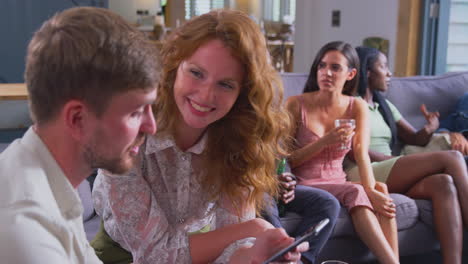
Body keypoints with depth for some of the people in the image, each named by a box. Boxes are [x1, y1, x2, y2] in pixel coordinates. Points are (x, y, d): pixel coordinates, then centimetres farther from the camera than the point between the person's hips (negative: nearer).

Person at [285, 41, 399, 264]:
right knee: (356, 193, -31)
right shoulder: (296, 104, -7)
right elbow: (286, 161, -7)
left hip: (337, 181, 4)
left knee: (380, 191, -27)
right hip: (304, 184, -3)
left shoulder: (357, 107, 3)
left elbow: (362, 154, -10)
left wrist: (371, 190, -29)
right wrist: (326, 141, -21)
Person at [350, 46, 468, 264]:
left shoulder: (384, 105, 26)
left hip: (391, 177, 7)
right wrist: (401, 162, -12)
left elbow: (414, 138, 21)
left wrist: (428, 130, -3)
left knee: (444, 183, -28)